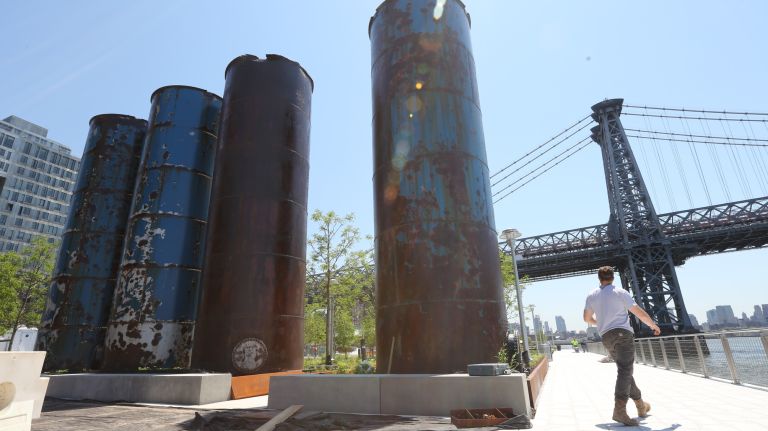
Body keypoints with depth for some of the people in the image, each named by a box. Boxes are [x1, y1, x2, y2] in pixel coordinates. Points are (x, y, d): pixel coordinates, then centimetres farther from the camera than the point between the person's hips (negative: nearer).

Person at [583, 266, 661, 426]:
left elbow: (587, 318, 19)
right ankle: (619, 409, -22)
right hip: (622, 333, -5)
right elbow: (640, 313, 0)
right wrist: (654, 325, 18)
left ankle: (640, 404, 28)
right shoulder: (620, 292, -2)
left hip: (606, 338, 5)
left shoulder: (592, 296, 11)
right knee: (625, 371, -12)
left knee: (625, 371, 19)